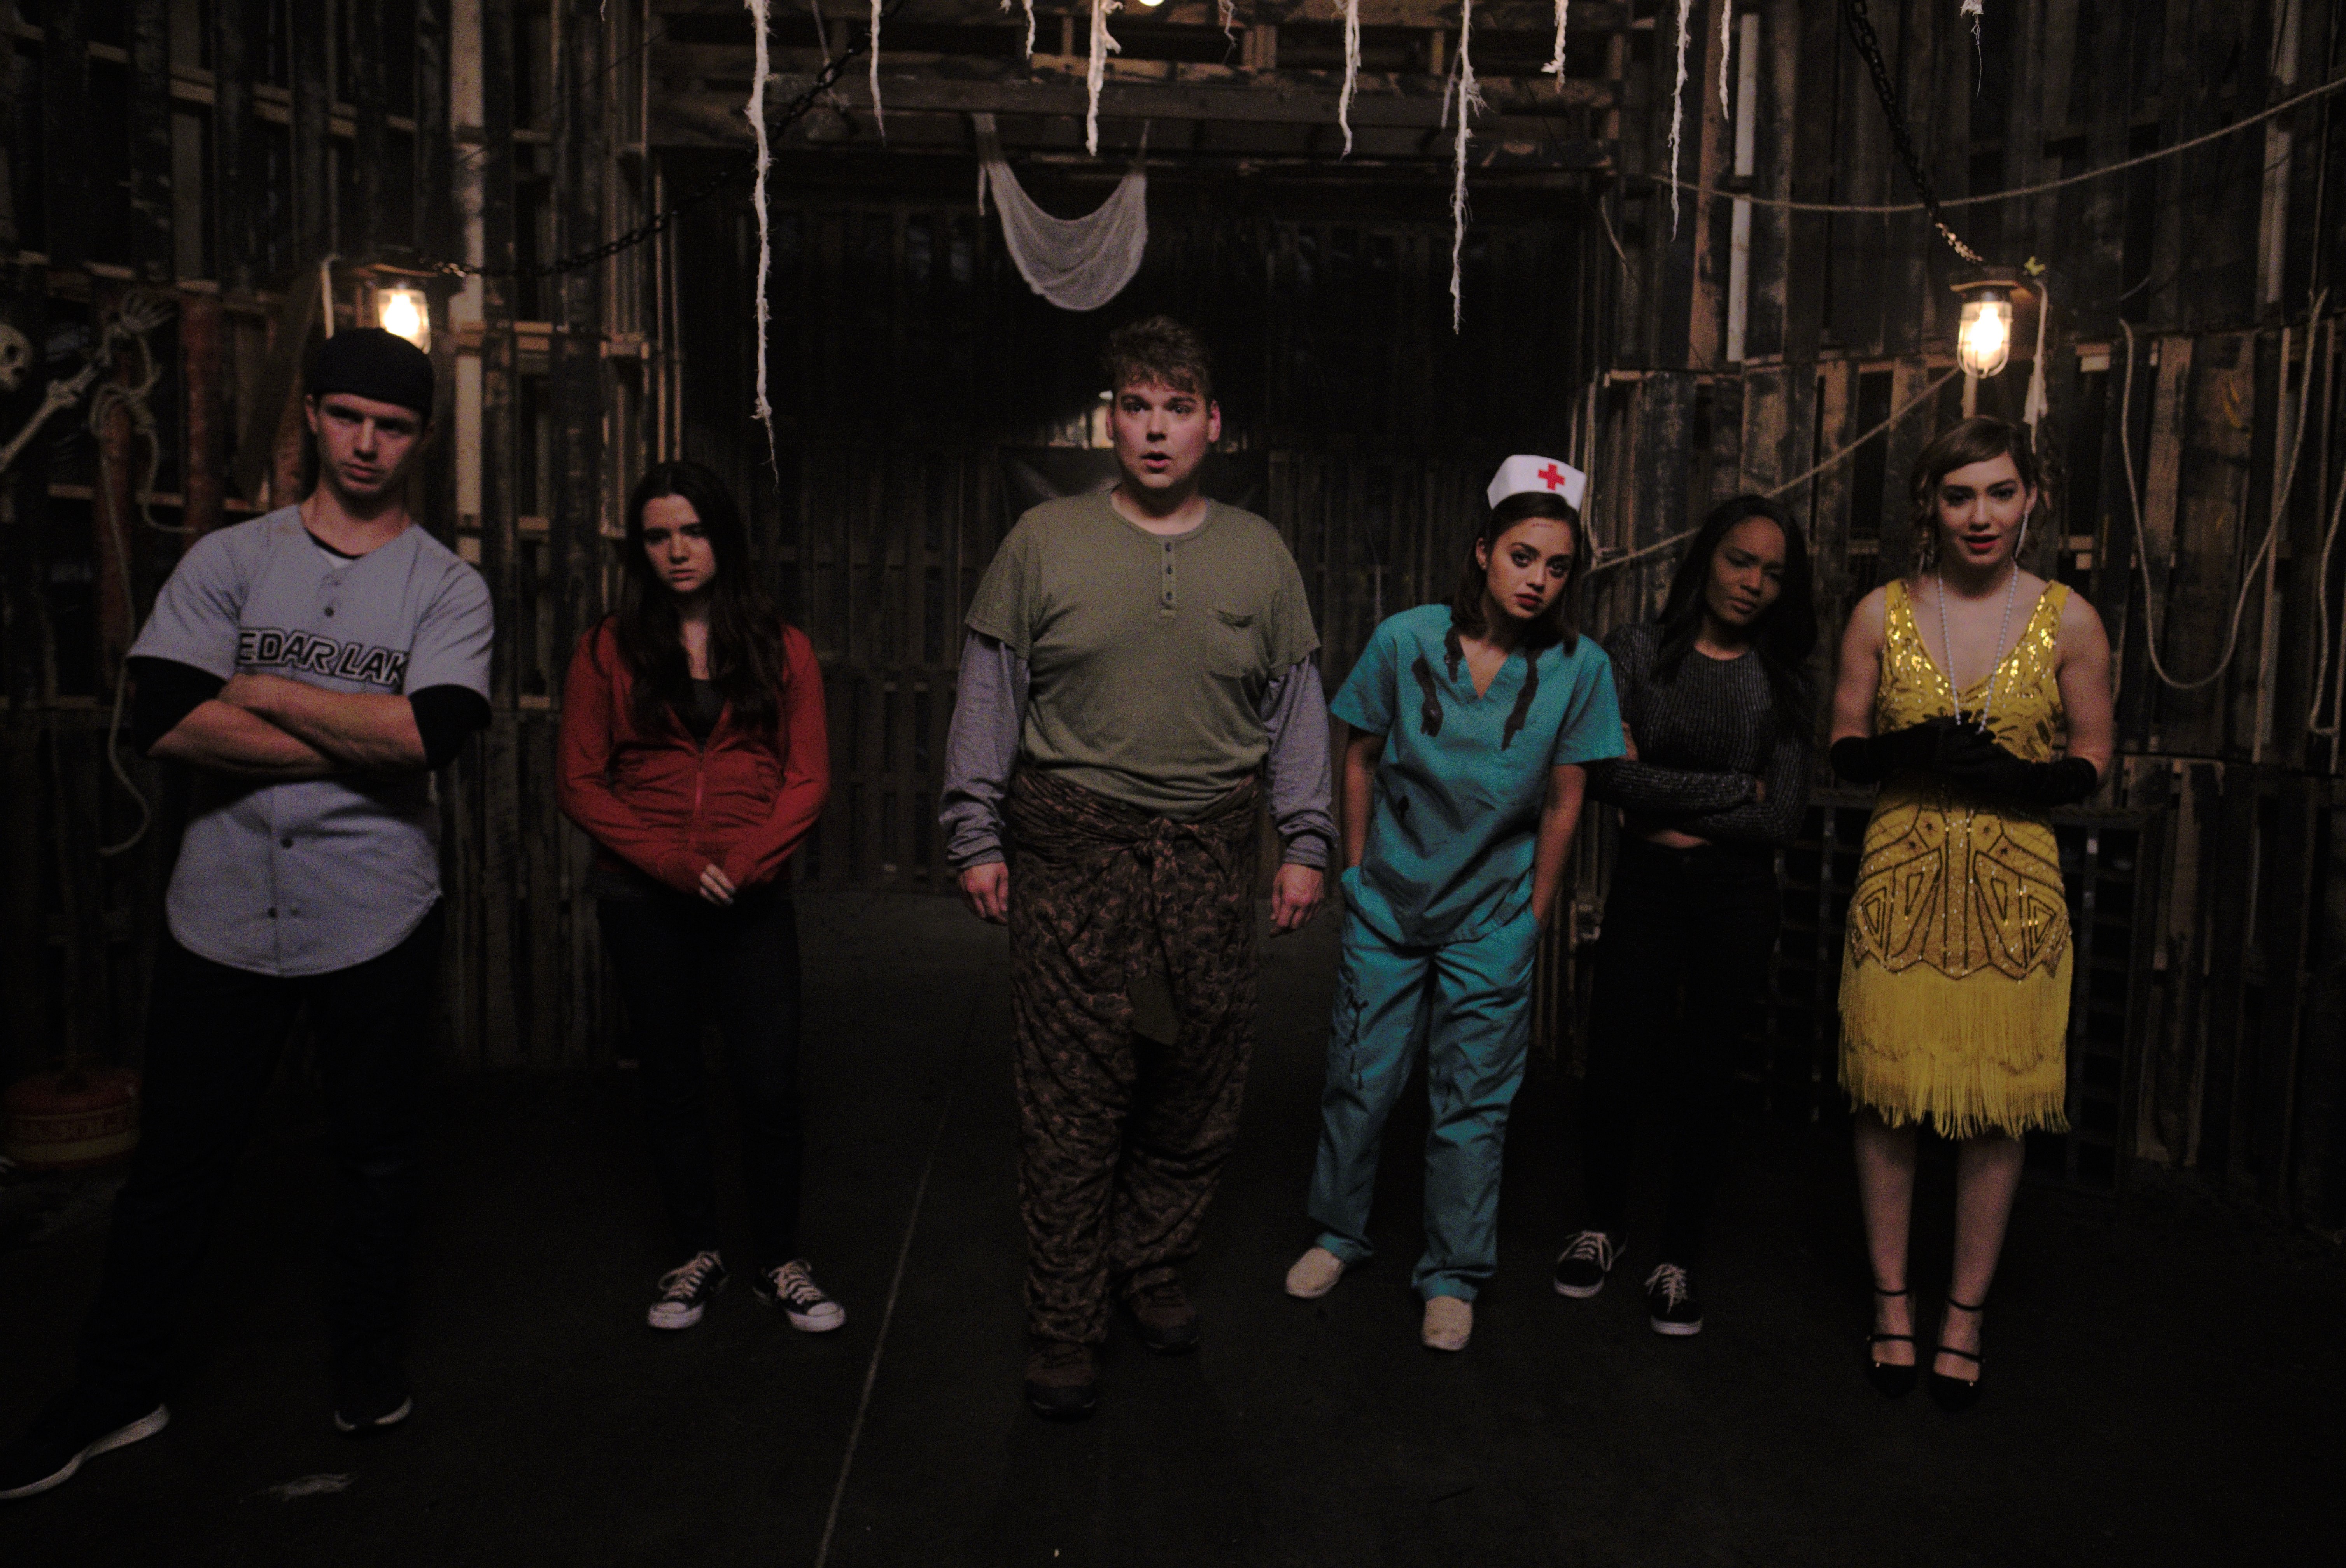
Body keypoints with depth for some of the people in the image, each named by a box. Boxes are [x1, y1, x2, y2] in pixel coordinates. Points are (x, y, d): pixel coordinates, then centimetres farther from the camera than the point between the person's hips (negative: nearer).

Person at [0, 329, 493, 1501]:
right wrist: (359, 745, -13)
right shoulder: (228, 561, 4)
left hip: (377, 920, -1)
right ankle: (115, 1394, 30)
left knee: (375, 1155, 13)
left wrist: (266, 692, -9)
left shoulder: (449, 588, 0)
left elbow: (428, 732, -17)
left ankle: (369, 1363, 32)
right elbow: (164, 723, -10)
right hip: (221, 915, 1)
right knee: (175, 1164, 12)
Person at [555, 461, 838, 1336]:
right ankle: (697, 1255, 27)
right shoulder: (609, 651, 4)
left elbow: (808, 780, 0)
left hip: (754, 901, 0)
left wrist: (741, 865, -15)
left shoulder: (781, 650, 5)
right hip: (644, 902, 1)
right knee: (670, 1083, 11)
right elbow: (579, 784, 0)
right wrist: (674, 862, -13)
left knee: (770, 1087, -3)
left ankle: (779, 1263, 15)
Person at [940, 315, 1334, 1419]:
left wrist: (1305, 843, 6)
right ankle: (1064, 1324, 15)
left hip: (1212, 858, 3)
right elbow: (989, 697, 4)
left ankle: (1151, 1270, 32)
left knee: (1198, 1095, 11)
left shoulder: (1259, 554, 9)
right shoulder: (1045, 541, 3)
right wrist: (977, 838, -1)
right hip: (1072, 851, -2)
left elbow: (1297, 709, 12)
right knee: (1072, 1101, 1)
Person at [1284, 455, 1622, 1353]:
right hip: (1388, 903, 1)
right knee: (1359, 1082, 10)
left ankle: (1454, 1278, 25)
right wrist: (1357, 873, 5)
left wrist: (1533, 918, 2)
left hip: (1493, 918, 0)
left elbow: (1564, 802, -1)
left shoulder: (1579, 668, -9)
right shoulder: (1407, 641, -8)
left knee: (1472, 1106, 6)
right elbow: (1360, 758, 3)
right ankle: (1339, 1236, 33)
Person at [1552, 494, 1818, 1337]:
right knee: (1615, 1072, -1)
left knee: (1702, 1080, 7)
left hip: (1736, 898, 1)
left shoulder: (1785, 682, 4)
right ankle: (1601, 1225, 26)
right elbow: (1607, 772, -14)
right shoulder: (1635, 650, 0)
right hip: (1643, 889, -1)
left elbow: (1782, 818, -5)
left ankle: (1679, 1259, 25)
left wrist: (1669, 805, -10)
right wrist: (1734, 789, -10)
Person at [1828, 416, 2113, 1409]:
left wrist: (2012, 776, -15)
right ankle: (1893, 1304, 23)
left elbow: (2093, 762, 5)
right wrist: (1916, 750, -14)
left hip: (2013, 890, 0)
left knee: (1997, 1107, 5)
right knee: (1888, 1095, 5)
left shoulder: (2068, 620, 0)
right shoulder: (1882, 613, 2)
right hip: (1901, 883, 1)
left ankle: (1966, 1317, 23)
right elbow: (1843, 749, 6)